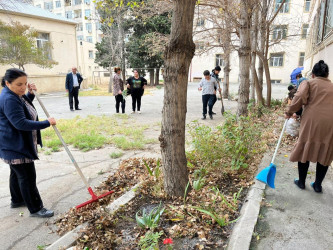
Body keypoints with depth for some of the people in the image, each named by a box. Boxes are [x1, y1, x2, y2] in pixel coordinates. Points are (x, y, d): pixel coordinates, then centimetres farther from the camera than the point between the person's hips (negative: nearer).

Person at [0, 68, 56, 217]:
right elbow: (21, 123, -31)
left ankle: (17, 200, 40)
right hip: (15, 147, -11)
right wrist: (47, 123, -27)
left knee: (17, 173, 23)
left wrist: (30, 94, 5)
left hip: (17, 144, 11)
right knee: (28, 177, -3)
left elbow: (25, 108, 25)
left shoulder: (14, 95, 7)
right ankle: (35, 209, 8)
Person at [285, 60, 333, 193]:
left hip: (312, 122, -3)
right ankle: (318, 185, 24)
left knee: (305, 150, 11)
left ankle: (301, 182, 23)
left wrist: (290, 112, -2)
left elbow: (300, 97, -13)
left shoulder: (308, 82, 5)